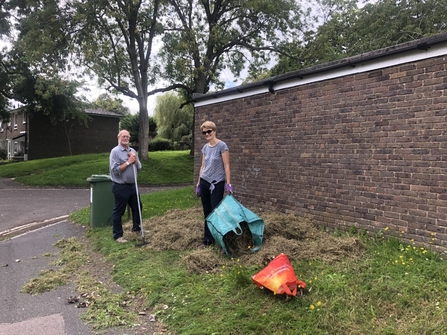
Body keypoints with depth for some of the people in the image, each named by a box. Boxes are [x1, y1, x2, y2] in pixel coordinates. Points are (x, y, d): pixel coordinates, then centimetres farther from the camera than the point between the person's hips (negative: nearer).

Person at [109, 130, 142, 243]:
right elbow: (115, 170, -19)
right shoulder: (115, 151, -12)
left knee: (137, 207, 19)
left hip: (132, 185, 7)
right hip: (120, 187, -7)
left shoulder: (132, 151, 9)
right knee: (118, 211, 3)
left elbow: (139, 168, 9)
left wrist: (135, 160, -8)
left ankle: (136, 227, 39)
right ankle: (117, 235, 14)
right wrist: (128, 162, -18)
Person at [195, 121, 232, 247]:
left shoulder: (222, 146, -10)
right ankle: (207, 239, 20)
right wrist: (198, 184, 13)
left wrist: (228, 184, -16)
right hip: (204, 182, 6)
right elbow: (203, 166, 13)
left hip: (217, 183, -6)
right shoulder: (205, 147, 8)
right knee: (207, 212, 11)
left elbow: (226, 166, -12)